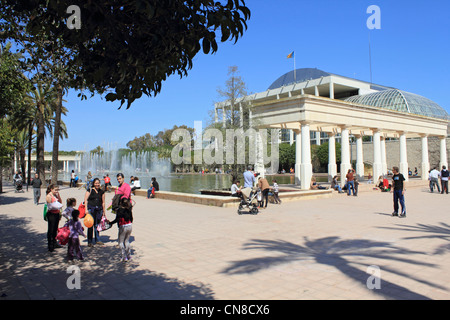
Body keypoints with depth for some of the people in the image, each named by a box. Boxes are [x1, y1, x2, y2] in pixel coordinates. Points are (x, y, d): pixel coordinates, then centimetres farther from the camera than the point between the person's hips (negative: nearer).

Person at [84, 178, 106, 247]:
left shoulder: (102, 192, 11)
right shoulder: (90, 190, 1)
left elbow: (103, 202, 15)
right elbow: (85, 200, -3)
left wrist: (104, 211, 13)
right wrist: (86, 209, -12)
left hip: (99, 209, 4)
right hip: (91, 209, -3)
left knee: (97, 225, 11)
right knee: (90, 225, -6)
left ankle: (97, 240, 22)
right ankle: (89, 241, 1)